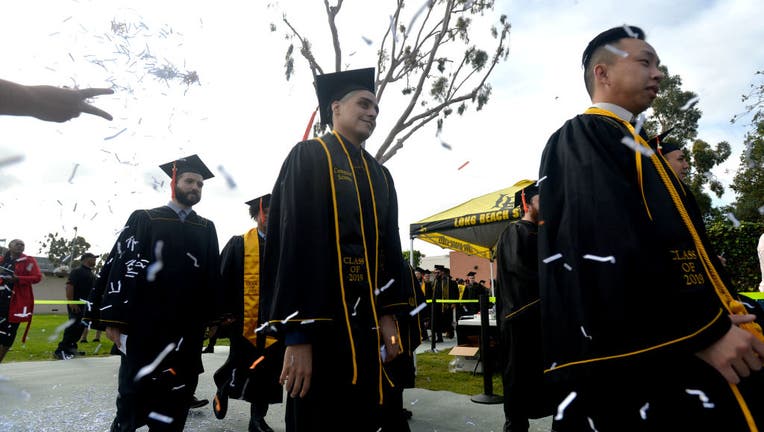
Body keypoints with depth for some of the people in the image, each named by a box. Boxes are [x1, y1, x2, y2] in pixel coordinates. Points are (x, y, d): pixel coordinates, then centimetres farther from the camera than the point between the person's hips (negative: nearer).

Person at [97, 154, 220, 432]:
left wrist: (211, 317, 3)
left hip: (187, 326, 2)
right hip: (144, 322, -2)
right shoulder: (144, 219, 5)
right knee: (135, 388, 10)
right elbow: (121, 265, -2)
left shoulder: (207, 229, 12)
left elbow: (212, 276, 9)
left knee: (175, 397, 7)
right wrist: (114, 317, -8)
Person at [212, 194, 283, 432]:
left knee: (267, 371, 7)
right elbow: (223, 278, -1)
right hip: (244, 318, -2)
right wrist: (226, 312, -5)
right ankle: (222, 390, 39)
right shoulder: (239, 244, 0)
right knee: (240, 365, 6)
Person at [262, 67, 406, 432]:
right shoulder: (309, 156, -5)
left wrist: (388, 315, 6)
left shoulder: (380, 176, 15)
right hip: (320, 326, -6)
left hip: (367, 325, 7)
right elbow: (294, 241, -14)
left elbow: (389, 246, 14)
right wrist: (297, 335, -18)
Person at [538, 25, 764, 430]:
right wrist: (704, 328, -20)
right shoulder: (582, 137, -8)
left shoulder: (632, 146, 22)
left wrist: (719, 313, 12)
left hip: (675, 344, 10)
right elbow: (607, 245, -22)